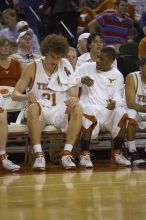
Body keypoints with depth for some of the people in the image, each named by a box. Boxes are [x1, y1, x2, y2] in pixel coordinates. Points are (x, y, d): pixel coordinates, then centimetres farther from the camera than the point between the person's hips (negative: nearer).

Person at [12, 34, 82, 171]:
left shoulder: (65, 67, 4)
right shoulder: (33, 68, 0)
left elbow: (75, 96, 1)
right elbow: (15, 94, -2)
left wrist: (73, 100, -26)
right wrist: (26, 96, -26)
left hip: (60, 113, 2)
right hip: (39, 113, -2)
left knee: (77, 108, -28)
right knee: (33, 107, -36)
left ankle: (67, 153, -29)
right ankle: (38, 155, -37)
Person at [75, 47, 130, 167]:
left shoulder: (117, 75, 9)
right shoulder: (86, 67, 7)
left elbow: (118, 97, 0)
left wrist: (114, 103, -25)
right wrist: (81, 80, -16)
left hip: (108, 109, 2)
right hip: (89, 106, -2)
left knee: (121, 114, -30)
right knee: (91, 116, -38)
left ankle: (117, 153, -15)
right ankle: (85, 154, -26)